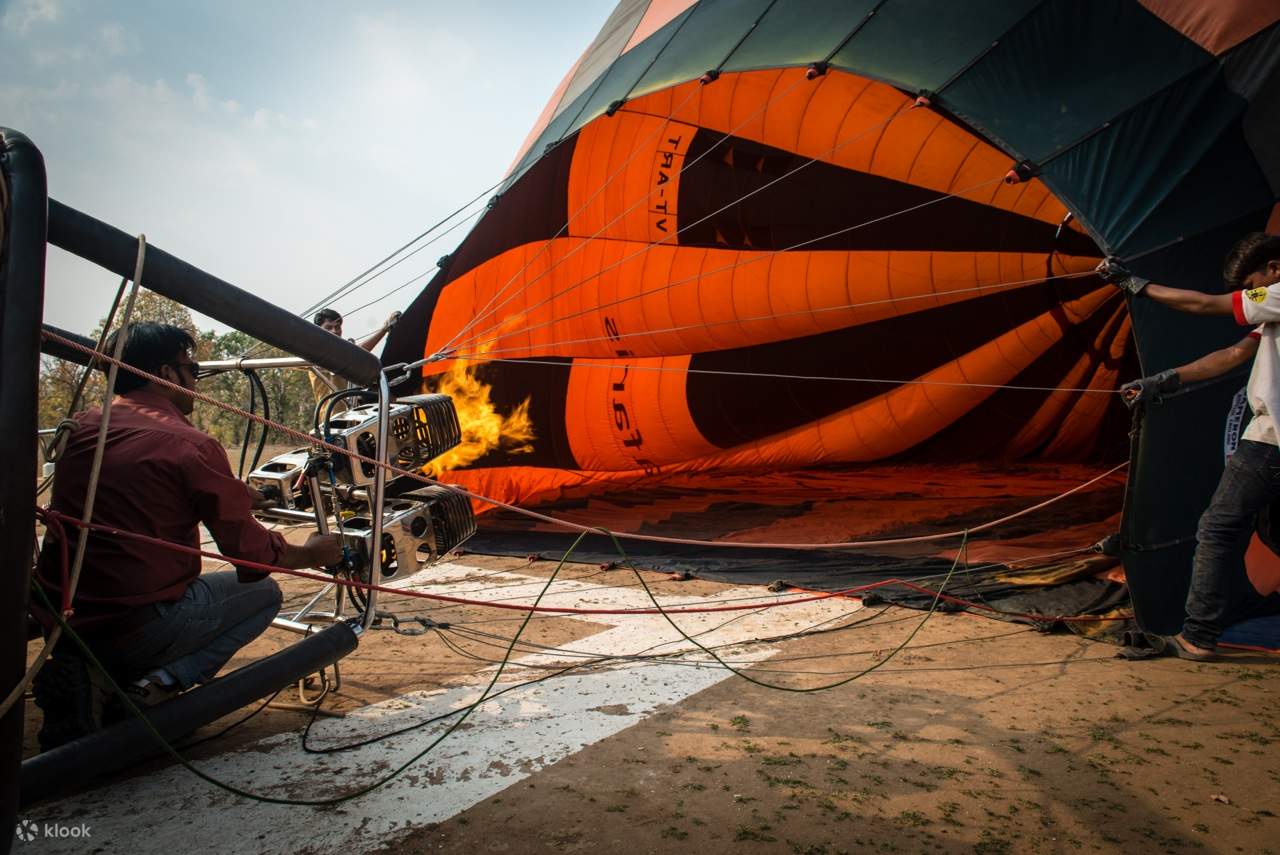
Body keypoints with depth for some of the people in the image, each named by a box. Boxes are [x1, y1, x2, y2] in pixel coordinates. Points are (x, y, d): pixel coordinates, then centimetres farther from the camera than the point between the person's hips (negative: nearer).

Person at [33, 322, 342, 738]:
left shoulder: (80, 428, 6)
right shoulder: (192, 445, -15)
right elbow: (249, 550, -9)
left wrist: (234, 495, 30)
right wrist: (312, 553, 10)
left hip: (55, 621, 7)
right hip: (135, 629, -7)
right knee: (263, 592, 11)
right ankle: (161, 683, -7)